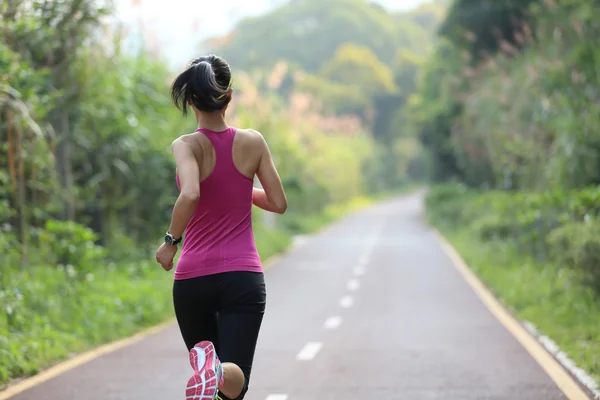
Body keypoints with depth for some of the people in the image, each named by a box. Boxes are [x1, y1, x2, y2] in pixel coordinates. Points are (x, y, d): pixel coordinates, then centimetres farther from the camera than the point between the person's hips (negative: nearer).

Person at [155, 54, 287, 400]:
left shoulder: (187, 146, -7)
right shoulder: (253, 142, 0)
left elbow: (190, 195, -25)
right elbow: (278, 203, 5)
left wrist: (171, 241, -11)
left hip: (193, 277, 0)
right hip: (243, 276, 0)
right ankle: (218, 369, -39)